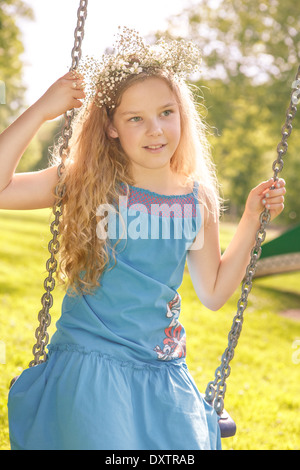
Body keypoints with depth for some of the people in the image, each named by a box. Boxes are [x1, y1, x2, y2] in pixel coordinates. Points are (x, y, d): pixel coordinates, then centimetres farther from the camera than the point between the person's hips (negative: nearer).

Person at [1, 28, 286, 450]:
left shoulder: (198, 201, 1)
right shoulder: (86, 183, -7)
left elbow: (213, 293, 11)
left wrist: (252, 217, 5)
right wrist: (42, 110, -17)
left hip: (162, 375, 4)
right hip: (88, 368, -3)